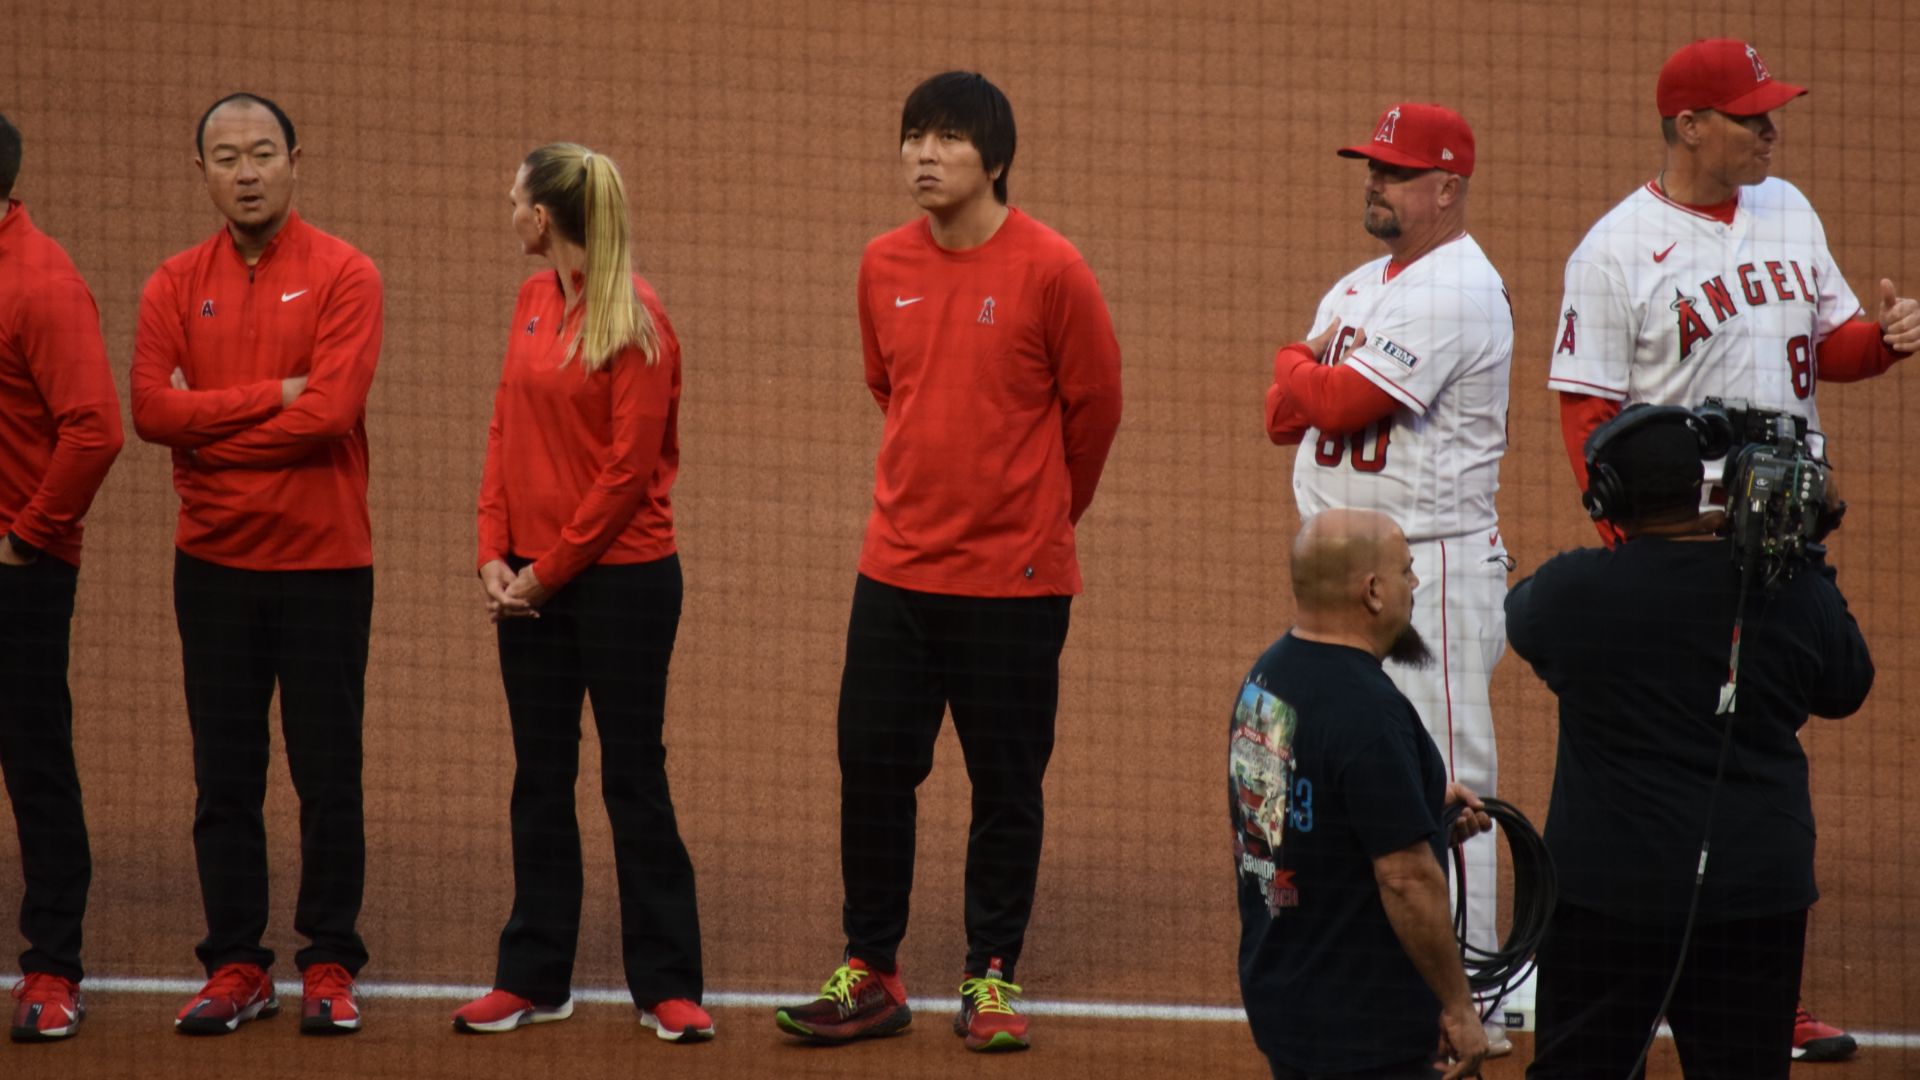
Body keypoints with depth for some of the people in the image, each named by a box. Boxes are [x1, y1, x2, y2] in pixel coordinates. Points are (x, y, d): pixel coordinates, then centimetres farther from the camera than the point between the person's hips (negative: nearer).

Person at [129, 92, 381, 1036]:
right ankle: (235, 967, 12)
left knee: (329, 775, 1)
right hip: (215, 566, 3)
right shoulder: (176, 286, 6)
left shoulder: (341, 276, -4)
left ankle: (330, 967, 9)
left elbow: (331, 411, -16)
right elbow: (152, 410, -7)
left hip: (324, 564, -3)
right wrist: (273, 395, -14)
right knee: (224, 776, 5)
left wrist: (209, 424, -10)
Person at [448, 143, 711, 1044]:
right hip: (529, 578, 6)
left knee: (633, 777, 0)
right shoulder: (532, 302, 8)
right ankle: (533, 977, 16)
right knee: (540, 778, 10)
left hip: (620, 577, -6)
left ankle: (667, 984, 7)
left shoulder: (632, 318, -13)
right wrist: (494, 552, -2)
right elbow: (506, 431, 9)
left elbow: (629, 466, -15)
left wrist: (552, 566, -13)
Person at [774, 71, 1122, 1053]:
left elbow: (1093, 406, 1)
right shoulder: (884, 267, 4)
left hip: (1015, 578, -4)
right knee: (871, 770, 5)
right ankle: (870, 977, 14)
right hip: (897, 567, 4)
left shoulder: (1049, 270, -10)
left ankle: (991, 980, 13)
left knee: (1006, 784, 3)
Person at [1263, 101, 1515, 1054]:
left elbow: (1341, 402, -20)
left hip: (1432, 568, -10)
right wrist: (1313, 377, -11)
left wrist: (1304, 371, 1)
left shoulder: (1458, 291, -15)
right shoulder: (1360, 287, 16)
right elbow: (1284, 416, 11)